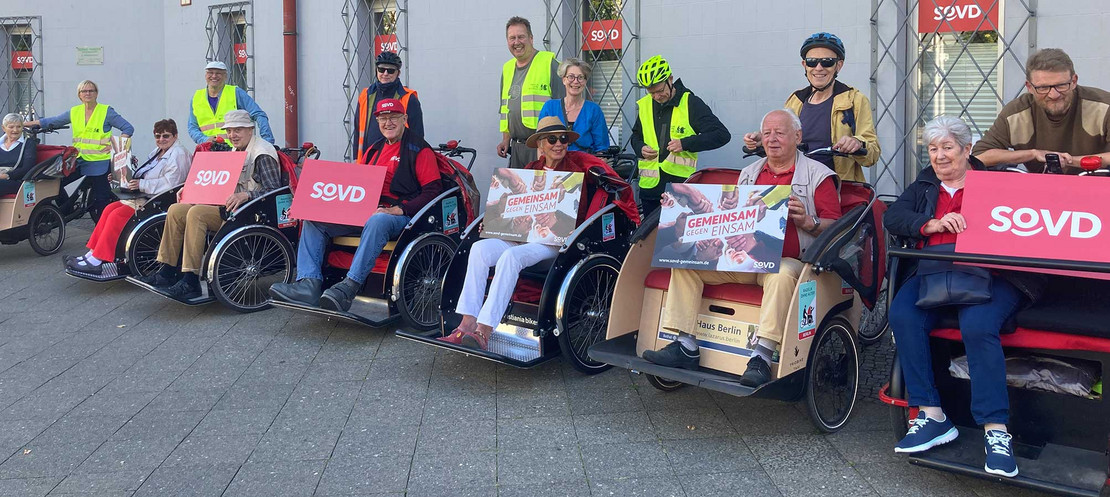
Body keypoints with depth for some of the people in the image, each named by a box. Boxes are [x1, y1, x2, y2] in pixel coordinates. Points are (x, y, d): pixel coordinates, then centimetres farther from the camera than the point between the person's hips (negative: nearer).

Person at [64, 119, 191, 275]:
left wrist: (141, 185, -22)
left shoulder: (178, 155, -11)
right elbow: (143, 176, 22)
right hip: (145, 197, 10)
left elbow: (169, 183, -22)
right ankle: (92, 254, -4)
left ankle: (95, 262, -18)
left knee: (117, 215, -20)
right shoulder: (157, 152, 20)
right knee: (110, 208, -4)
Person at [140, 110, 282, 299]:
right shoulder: (237, 152, 21)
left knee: (196, 213, -28)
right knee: (176, 210, 0)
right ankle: (167, 273, -1)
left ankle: (191, 281, -30)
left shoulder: (263, 154, -9)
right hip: (229, 207, 10)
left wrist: (246, 195, -35)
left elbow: (274, 190, -20)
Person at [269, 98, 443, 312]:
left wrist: (400, 210, -18)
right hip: (364, 211, 7)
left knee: (377, 221, -42)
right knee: (313, 218, -7)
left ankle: (348, 289, -45)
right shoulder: (374, 150, 24)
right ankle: (308, 284, -23)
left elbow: (433, 190, -7)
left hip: (399, 215, -7)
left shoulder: (419, 149, 2)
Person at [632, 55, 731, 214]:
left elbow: (722, 134, -7)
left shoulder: (691, 103, -4)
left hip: (680, 183, -5)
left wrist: (685, 144, -17)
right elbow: (636, 135, 26)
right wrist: (641, 148, 2)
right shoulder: (645, 105, 10)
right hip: (650, 185, 5)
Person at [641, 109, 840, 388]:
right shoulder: (749, 174, 23)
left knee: (782, 275, -41)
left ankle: (762, 357, -40)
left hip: (786, 259, -5)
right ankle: (685, 347, -19)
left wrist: (807, 222, -22)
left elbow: (834, 225, -2)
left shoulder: (818, 175, 6)